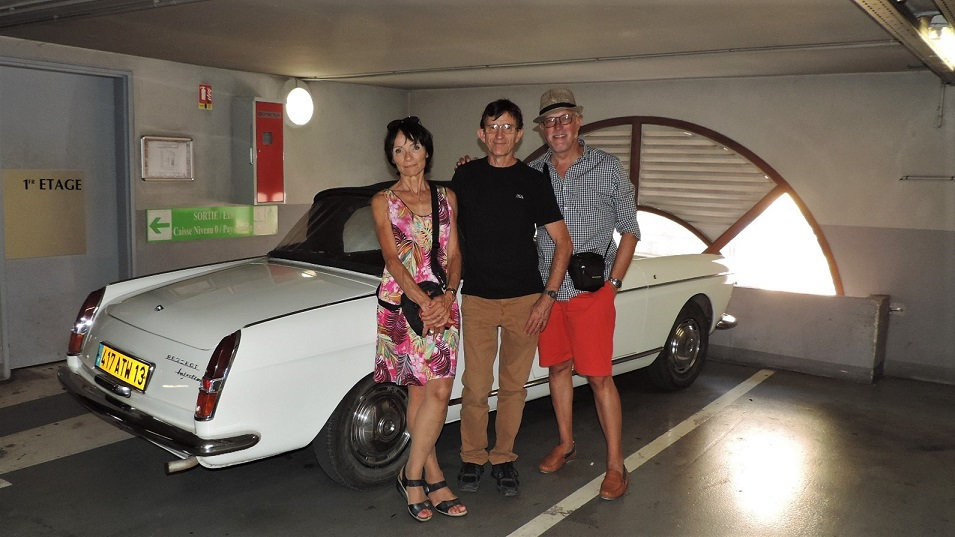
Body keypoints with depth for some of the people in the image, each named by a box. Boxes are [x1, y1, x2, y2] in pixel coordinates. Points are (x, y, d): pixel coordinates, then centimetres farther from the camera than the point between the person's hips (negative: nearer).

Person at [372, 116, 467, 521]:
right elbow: (392, 258, -7)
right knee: (437, 390, -9)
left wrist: (447, 297, -10)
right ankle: (432, 480, 5)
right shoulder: (383, 201, 3)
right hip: (402, 301, -3)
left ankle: (416, 477, 15)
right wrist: (423, 302, -18)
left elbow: (454, 255, 8)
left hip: (443, 301, 3)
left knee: (421, 393, 2)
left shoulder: (447, 198, 13)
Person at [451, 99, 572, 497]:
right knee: (476, 386, 0)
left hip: (525, 300, 0)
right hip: (477, 299, 0)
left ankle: (503, 458, 24)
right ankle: (472, 458, 19)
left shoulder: (533, 181, 2)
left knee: (513, 386, 8)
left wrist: (548, 297, -6)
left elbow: (563, 243, 2)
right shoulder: (465, 176, 5)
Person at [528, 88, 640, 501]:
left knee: (599, 375, -3)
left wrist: (613, 282, -5)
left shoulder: (607, 168, -2)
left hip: (592, 291, -3)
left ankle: (616, 466, 8)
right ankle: (566, 443, 31)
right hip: (547, 290, 3)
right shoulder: (532, 173, 4)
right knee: (558, 367, 13)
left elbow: (629, 231, 3)